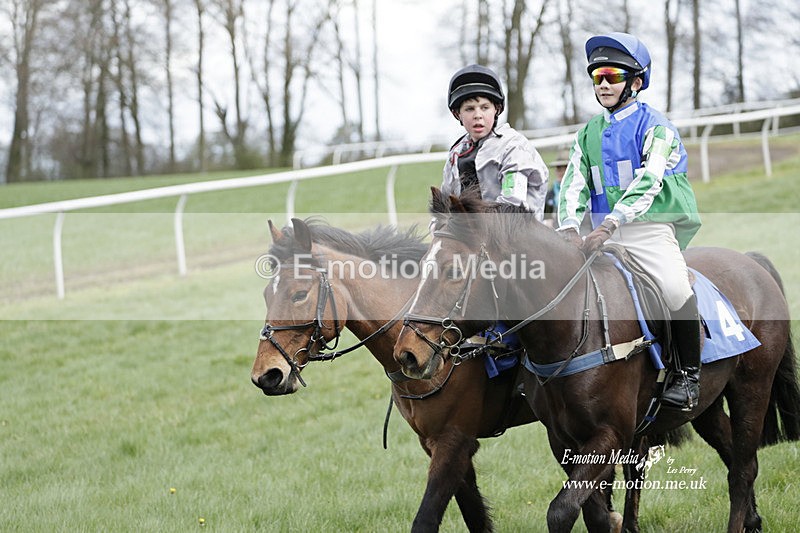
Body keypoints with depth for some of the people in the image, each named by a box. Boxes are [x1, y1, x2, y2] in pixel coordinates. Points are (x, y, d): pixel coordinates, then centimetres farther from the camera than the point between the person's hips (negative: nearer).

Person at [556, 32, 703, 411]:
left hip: (652, 228, -6)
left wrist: (609, 224, -31)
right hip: (605, 234, 6)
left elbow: (647, 183, -18)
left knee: (675, 287, -28)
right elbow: (574, 184, 5)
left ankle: (689, 375, -14)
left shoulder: (654, 127, -4)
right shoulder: (588, 134, 15)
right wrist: (569, 228, -15)